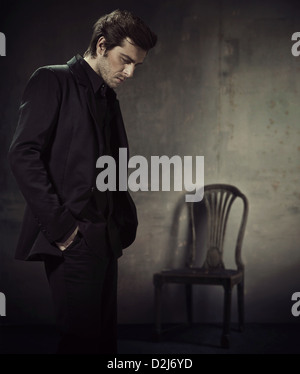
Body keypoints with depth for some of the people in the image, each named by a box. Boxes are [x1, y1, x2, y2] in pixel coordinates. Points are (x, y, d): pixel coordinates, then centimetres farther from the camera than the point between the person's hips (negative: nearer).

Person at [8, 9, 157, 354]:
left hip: (105, 240, 8)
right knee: (81, 337, -8)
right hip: (73, 240, -7)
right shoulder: (52, 81, -3)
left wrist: (124, 224, 10)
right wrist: (59, 225, -15)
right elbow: (23, 155, -13)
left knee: (104, 335, 9)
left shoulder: (108, 98, 21)